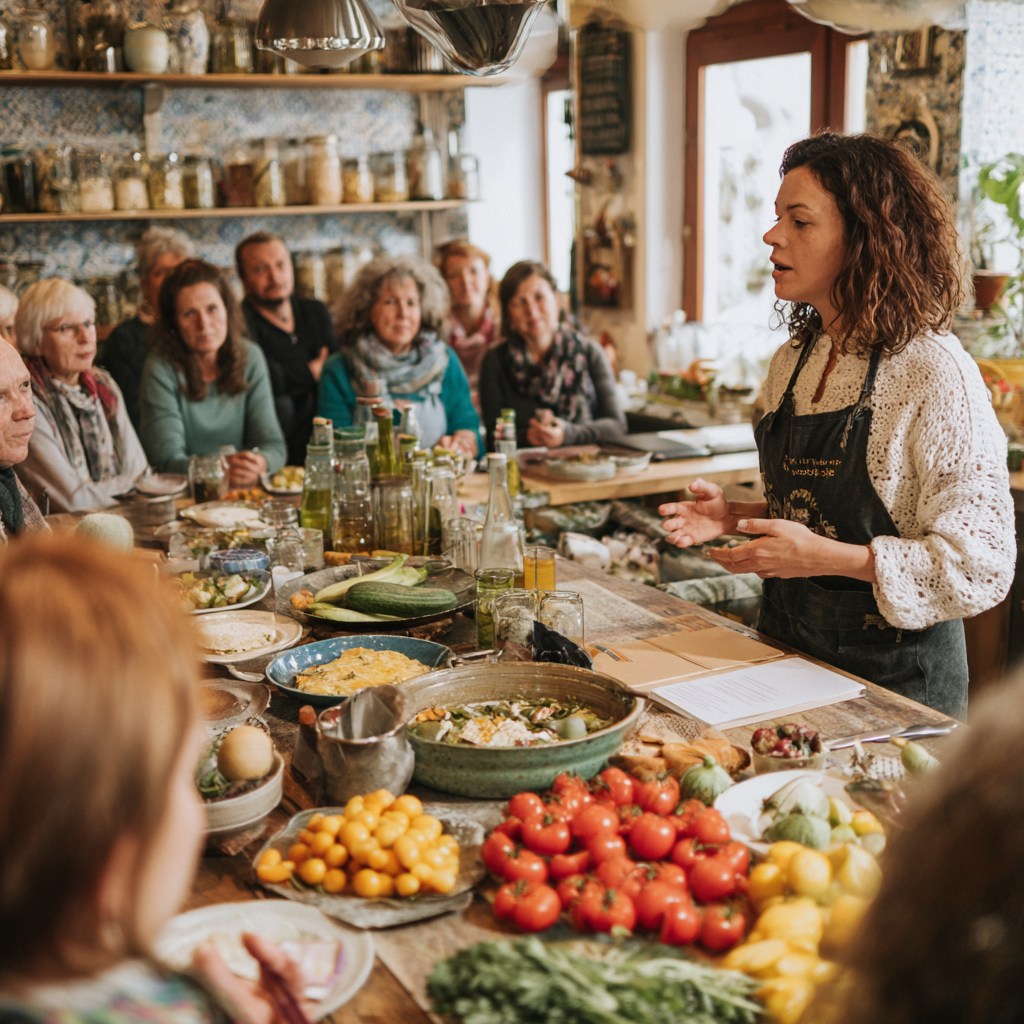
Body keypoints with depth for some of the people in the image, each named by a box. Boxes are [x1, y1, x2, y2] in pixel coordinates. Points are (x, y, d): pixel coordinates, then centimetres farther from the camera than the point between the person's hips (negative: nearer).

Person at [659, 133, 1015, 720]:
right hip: (788, 649, 6)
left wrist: (823, 556, -25)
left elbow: (981, 567, -19)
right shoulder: (793, 363, 6)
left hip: (895, 676, -6)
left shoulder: (934, 372, -17)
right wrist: (735, 517, 0)